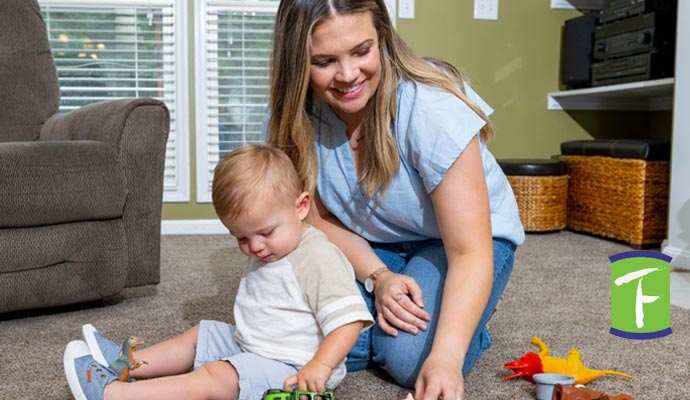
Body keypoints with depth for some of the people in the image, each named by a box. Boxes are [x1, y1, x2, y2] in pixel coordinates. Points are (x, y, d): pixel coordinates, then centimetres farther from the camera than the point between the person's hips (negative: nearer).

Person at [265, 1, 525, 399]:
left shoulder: (433, 108, -32)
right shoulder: (292, 119, -17)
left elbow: (469, 253, -32)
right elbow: (324, 219, -5)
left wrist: (445, 358, -45)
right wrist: (377, 277, -22)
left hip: (465, 237, -3)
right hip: (368, 246, 4)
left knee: (411, 359, -26)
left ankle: (468, 321, 7)